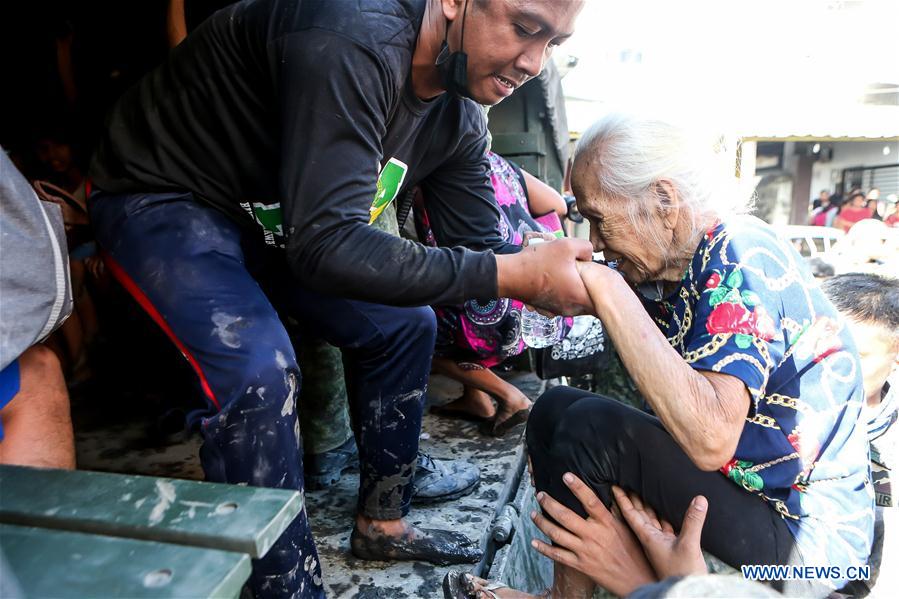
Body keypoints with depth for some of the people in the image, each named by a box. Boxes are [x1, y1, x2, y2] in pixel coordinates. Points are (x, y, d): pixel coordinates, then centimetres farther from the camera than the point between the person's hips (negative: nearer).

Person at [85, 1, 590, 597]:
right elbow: (327, 245, -41)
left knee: (404, 323, 4)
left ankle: (382, 521, 20)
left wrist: (581, 279, -17)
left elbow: (485, 244, -3)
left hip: (272, 214, 8)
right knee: (259, 366, -30)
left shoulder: (457, 116, -8)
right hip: (163, 195, -7)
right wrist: (512, 275, -41)